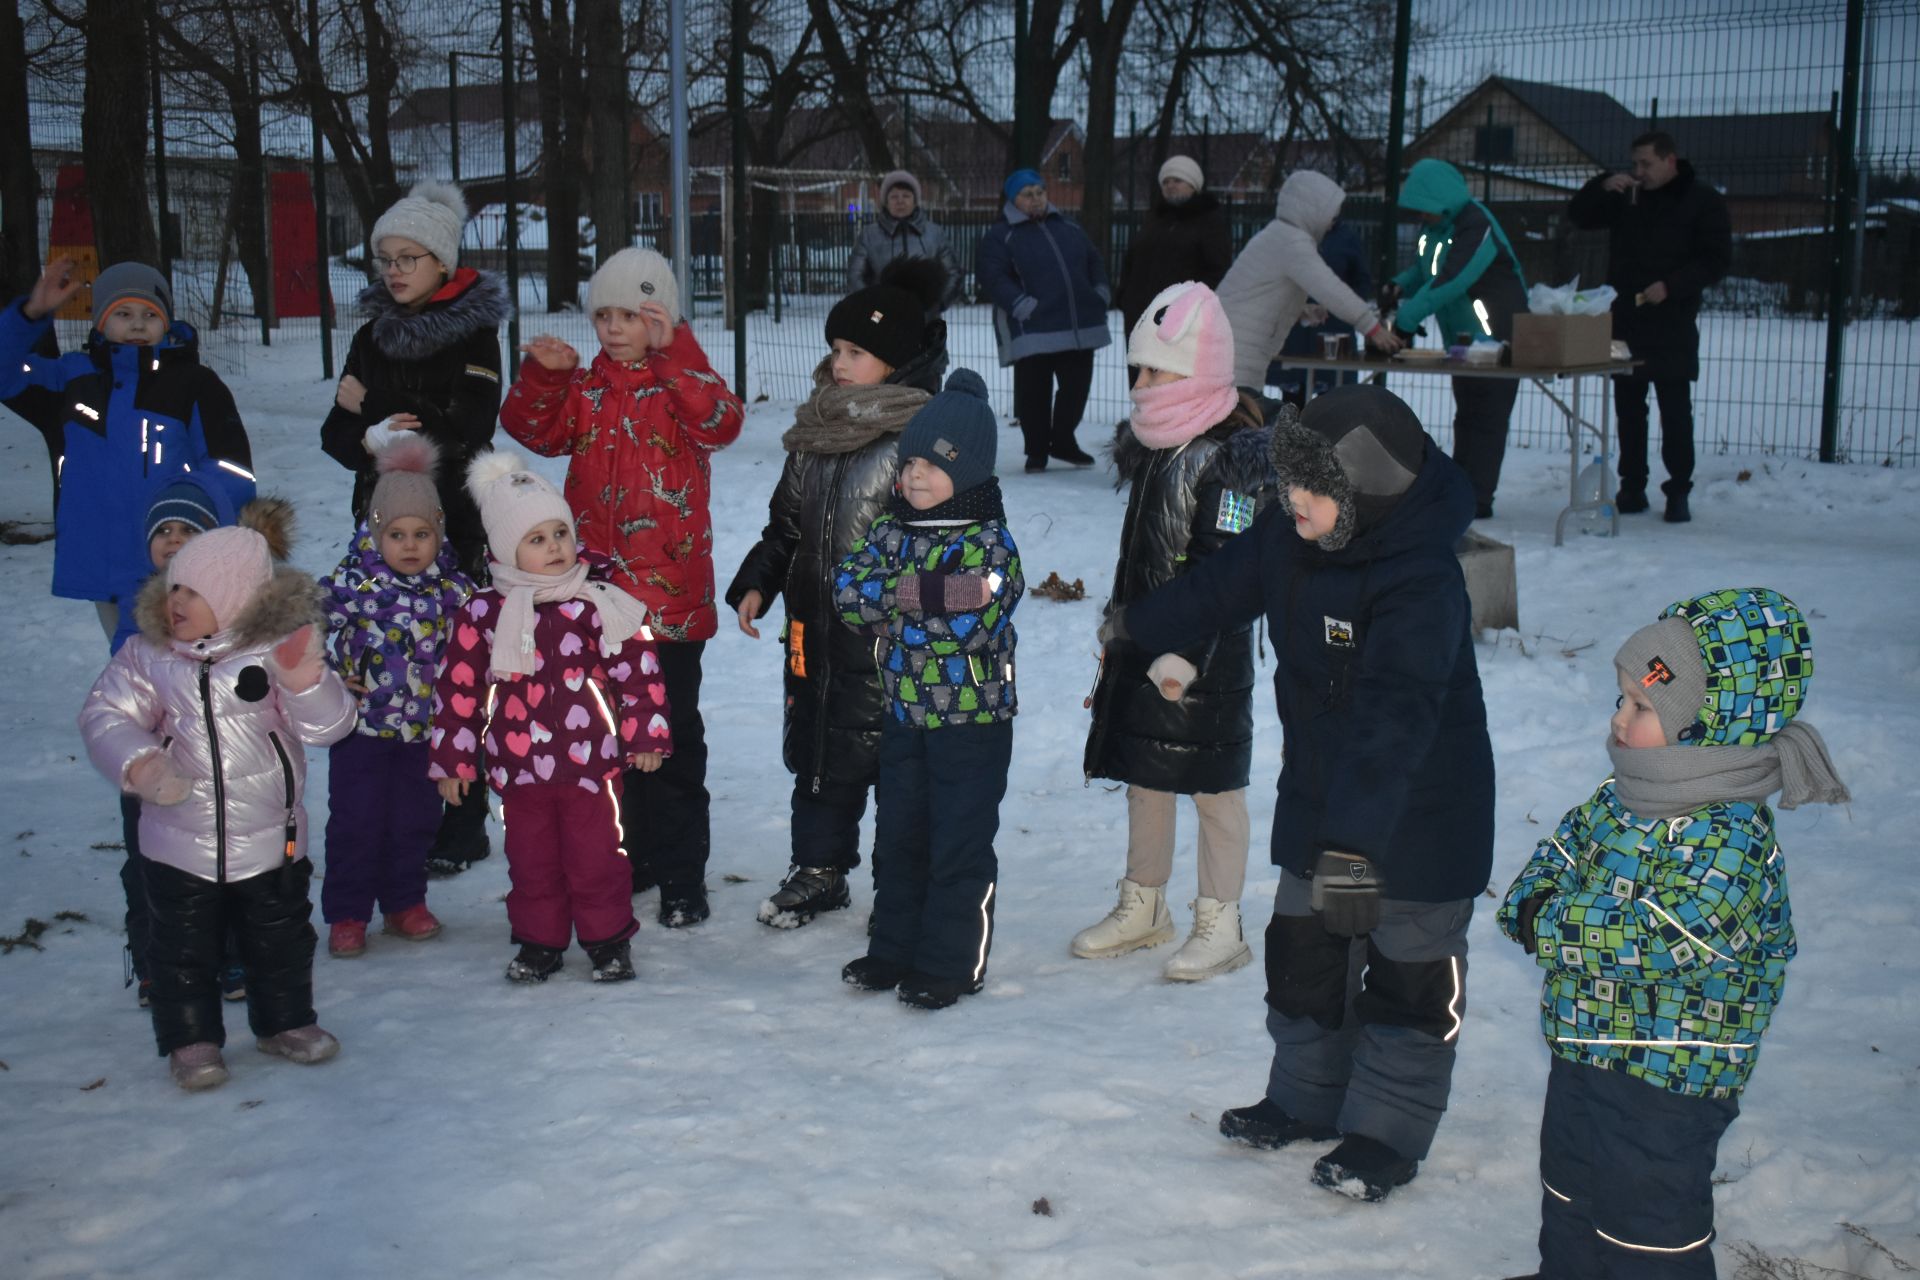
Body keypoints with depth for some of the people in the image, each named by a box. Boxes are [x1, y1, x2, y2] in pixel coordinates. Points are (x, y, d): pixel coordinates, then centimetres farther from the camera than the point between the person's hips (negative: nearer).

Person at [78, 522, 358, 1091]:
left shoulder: (275, 650, -10)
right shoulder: (146, 656, -4)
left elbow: (329, 725, -14)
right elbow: (106, 715, -5)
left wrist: (306, 680, -33)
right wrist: (136, 762, -23)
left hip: (271, 841, 0)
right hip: (179, 845, 1)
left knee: (280, 938, 16)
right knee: (183, 948, 10)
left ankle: (285, 1022, 36)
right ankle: (192, 1040, 26)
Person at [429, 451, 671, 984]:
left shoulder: (600, 603, -5)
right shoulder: (484, 612, -2)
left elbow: (639, 670, 1)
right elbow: (458, 687, 4)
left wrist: (647, 735, 1)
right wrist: (451, 759, 5)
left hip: (590, 761, -1)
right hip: (519, 765, 2)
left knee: (596, 855, 6)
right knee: (531, 860, 12)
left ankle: (608, 940, 21)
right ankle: (539, 942, 27)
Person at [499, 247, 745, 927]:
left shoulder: (682, 380, -5)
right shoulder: (584, 386, 10)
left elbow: (721, 422, -23)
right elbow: (535, 430, 6)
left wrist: (674, 352, -30)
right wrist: (543, 374, -9)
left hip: (670, 594, -5)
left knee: (670, 734, 1)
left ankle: (681, 877, 10)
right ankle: (628, 857, 30)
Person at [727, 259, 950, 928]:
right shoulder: (816, 427, 9)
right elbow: (787, 517, 19)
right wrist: (757, 582, 11)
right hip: (814, 622, 7)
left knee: (889, 748, 2)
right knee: (816, 744, 16)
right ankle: (818, 871, 31)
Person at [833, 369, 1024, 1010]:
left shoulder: (990, 540, -13)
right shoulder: (892, 531, 4)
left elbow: (975, 622, -25)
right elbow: (848, 590, -9)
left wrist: (899, 596, -20)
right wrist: (935, 594, -18)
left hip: (973, 717, -6)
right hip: (905, 710, 6)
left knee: (960, 846, 3)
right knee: (897, 836, 16)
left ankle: (951, 963, 15)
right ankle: (894, 949, 30)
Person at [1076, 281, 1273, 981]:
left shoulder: (1230, 453, -16)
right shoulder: (1151, 443, 11)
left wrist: (1187, 654, -26)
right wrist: (1116, 634, 21)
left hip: (1205, 655, -9)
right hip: (1142, 641, 9)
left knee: (1212, 784, 2)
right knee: (1143, 774, 16)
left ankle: (1220, 925, 15)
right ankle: (1143, 907, 31)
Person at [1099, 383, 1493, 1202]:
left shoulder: (1421, 582, -32)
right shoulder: (1288, 536, -7)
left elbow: (1393, 718, -40)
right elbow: (1221, 585, 15)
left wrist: (1355, 840, -47)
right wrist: (1139, 626, 31)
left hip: (1419, 812, -8)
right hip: (1318, 794, 8)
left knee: (1408, 969, 6)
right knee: (1301, 951, 17)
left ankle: (1387, 1131, 21)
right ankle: (1306, 1098, 35)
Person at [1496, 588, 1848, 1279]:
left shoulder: (1730, 842, -28)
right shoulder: (1623, 795, -2)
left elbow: (1641, 942, -33)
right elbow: (1558, 854, 7)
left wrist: (1553, 925, -19)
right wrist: (1533, 904, -15)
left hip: (1662, 1084, -9)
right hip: (1582, 1052, 9)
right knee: (1569, 1192, 28)